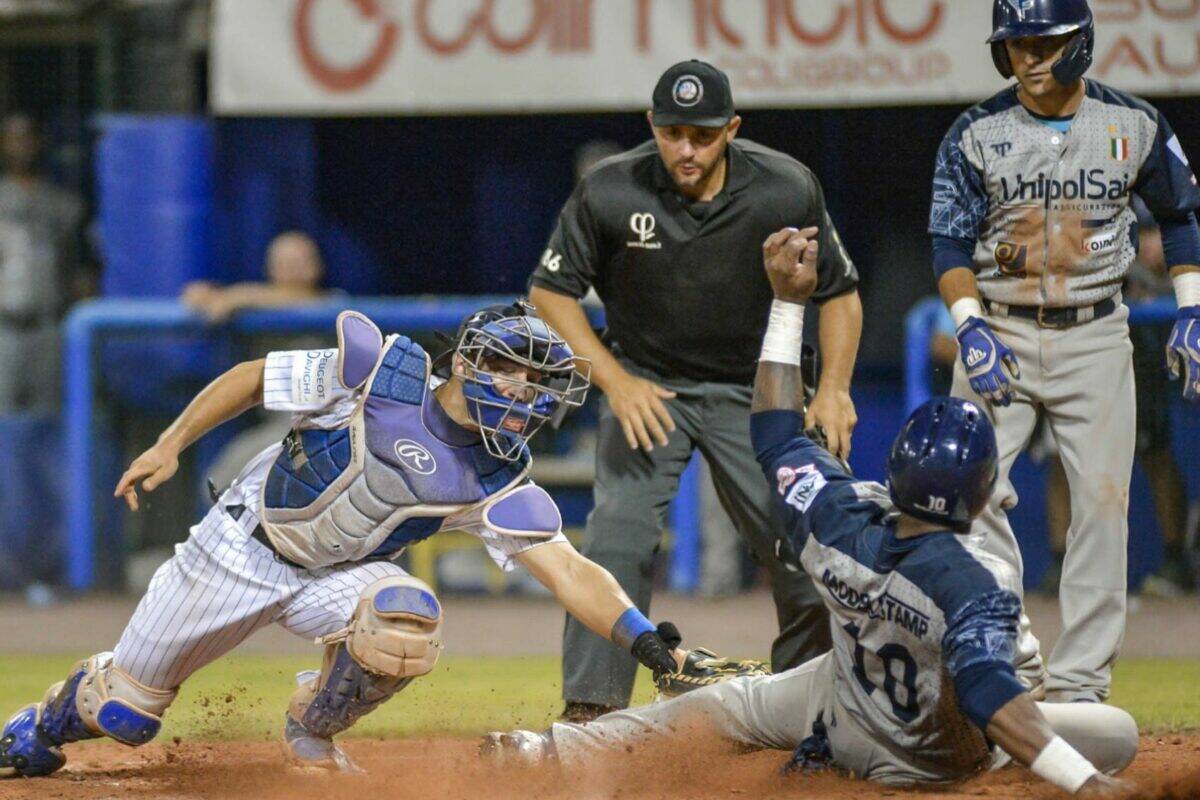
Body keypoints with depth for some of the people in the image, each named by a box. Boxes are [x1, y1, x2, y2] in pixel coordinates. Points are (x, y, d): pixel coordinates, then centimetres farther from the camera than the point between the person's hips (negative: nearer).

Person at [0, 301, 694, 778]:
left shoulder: (501, 487, -17)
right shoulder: (377, 372, -21)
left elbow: (568, 569, -26)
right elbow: (253, 380, -8)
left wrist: (642, 638, -41)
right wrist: (170, 446, -10)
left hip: (338, 579, 2)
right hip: (242, 546, -2)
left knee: (409, 621, -32)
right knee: (125, 711, 4)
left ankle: (312, 733, -2)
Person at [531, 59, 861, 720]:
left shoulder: (786, 189, -16)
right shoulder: (610, 192, -19)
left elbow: (839, 292, -3)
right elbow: (551, 291, -7)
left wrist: (833, 388, -16)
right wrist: (615, 381, -17)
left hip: (753, 392, 1)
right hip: (646, 385, -1)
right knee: (618, 537, -18)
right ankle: (589, 711, -12)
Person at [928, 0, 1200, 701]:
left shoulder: (1135, 126, 2)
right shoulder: (976, 136, -1)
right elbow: (951, 243, -1)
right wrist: (970, 327, -15)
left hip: (1095, 336, 0)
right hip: (999, 333, 0)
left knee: (1103, 499, -6)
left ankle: (1079, 680, 0)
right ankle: (1010, 659, -4)